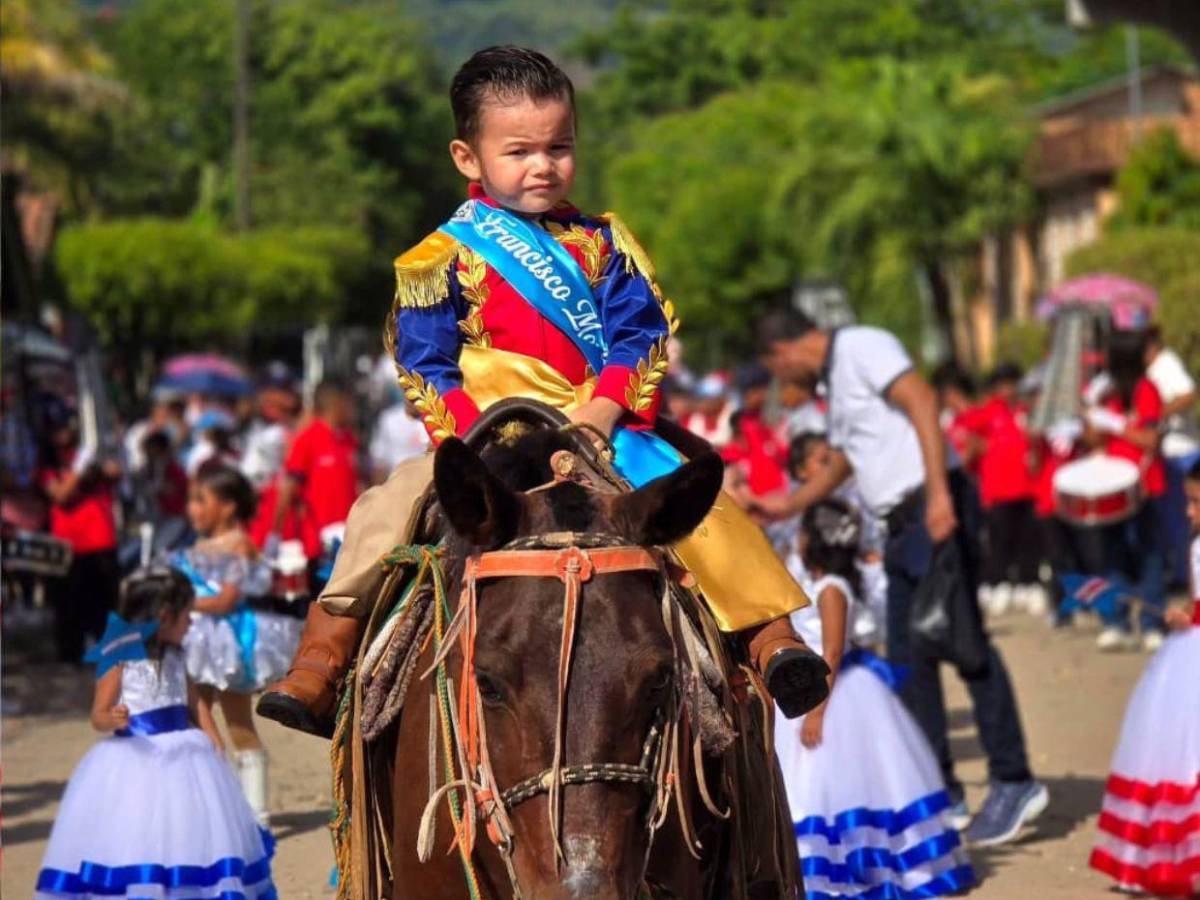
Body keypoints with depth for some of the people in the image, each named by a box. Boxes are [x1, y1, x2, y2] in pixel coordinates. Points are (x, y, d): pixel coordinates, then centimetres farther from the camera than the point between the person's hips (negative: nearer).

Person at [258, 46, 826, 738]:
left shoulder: (603, 246, 13)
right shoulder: (443, 259, 6)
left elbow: (643, 335, 5)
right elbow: (425, 370, 2)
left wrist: (603, 410, -13)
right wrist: (477, 434, -15)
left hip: (605, 433, 1)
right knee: (390, 506, -20)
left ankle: (772, 637, -20)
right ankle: (322, 655, -15)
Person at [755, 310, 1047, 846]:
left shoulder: (860, 347, -5)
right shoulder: (833, 380, 24)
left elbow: (922, 401, -19)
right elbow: (840, 463, 38)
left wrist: (938, 491, -26)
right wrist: (787, 506, 42)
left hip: (936, 512, -10)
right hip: (904, 522, 10)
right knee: (908, 660, 6)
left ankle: (1013, 782, -10)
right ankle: (940, 793, 9)